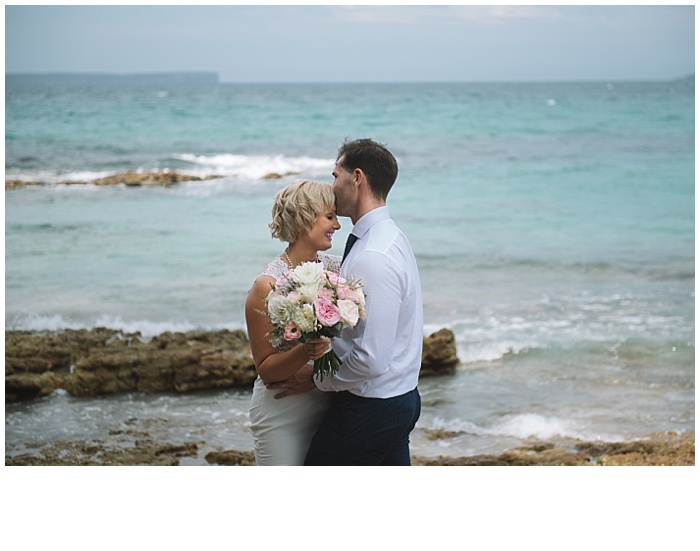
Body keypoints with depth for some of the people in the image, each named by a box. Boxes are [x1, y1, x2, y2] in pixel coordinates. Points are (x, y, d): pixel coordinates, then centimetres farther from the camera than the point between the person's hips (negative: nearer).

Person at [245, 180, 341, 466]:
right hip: (284, 414, -5)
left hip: (329, 402, 5)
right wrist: (305, 352, -28)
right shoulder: (268, 286, -14)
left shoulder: (335, 267, 1)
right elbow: (266, 370, -11)